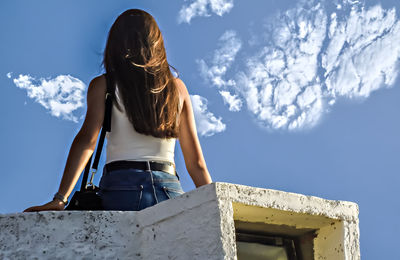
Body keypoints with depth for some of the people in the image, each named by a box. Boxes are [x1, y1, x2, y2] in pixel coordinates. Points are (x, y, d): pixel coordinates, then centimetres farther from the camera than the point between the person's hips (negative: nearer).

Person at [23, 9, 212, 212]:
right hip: (170, 190, 2)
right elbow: (196, 162, 14)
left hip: (121, 184, -2)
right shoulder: (177, 87, 16)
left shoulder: (103, 85, 9)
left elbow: (87, 139, -6)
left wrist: (60, 198, -12)